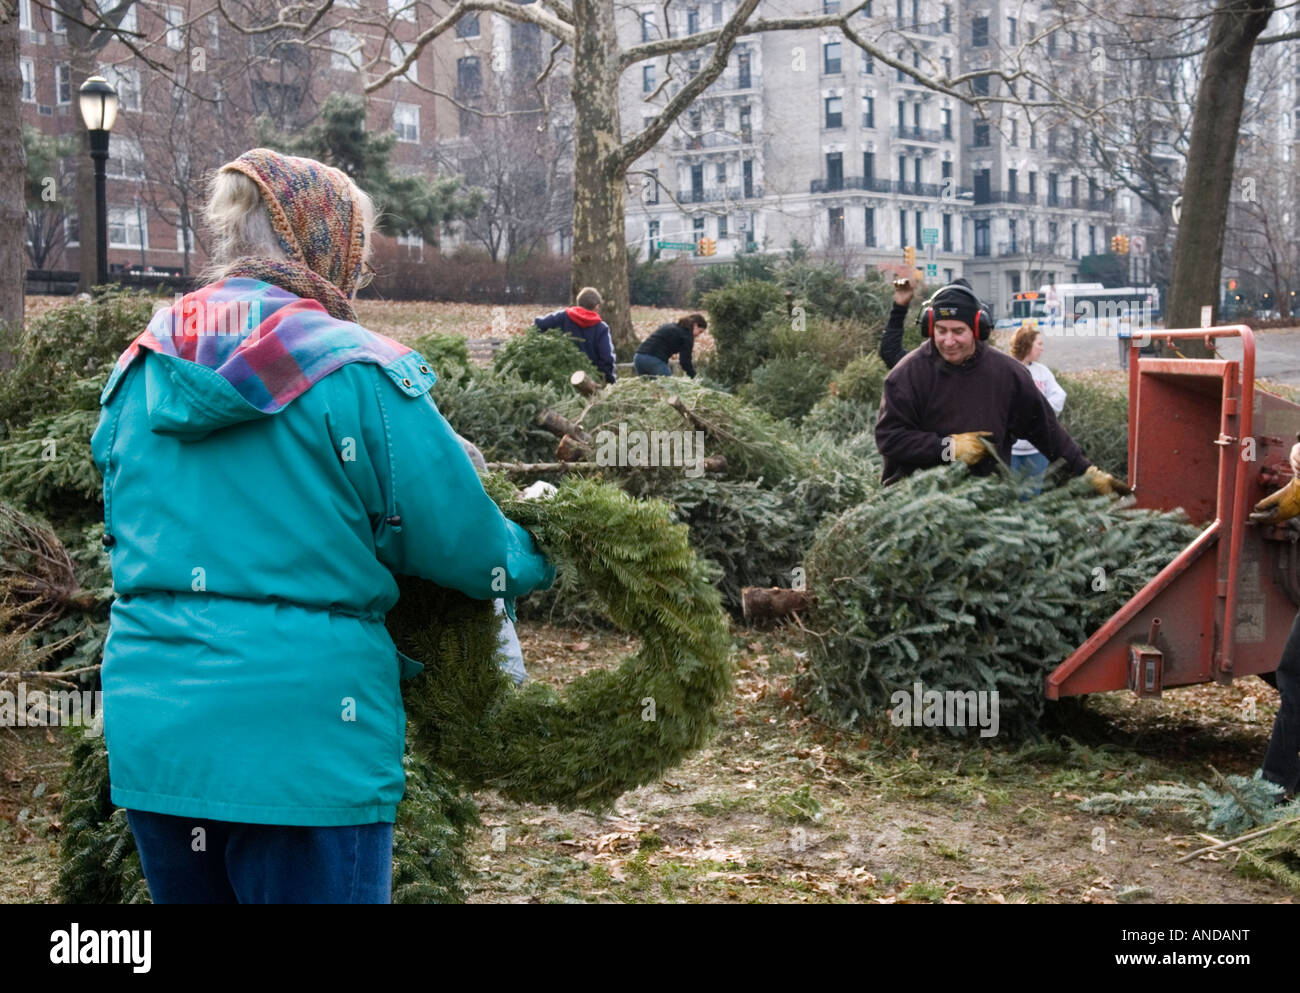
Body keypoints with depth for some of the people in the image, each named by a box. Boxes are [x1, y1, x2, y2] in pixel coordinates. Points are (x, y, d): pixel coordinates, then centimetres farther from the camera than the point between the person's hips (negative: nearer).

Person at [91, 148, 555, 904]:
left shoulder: (139, 370, 9)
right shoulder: (360, 372, -11)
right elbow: (461, 544, -6)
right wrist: (540, 554, 14)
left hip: (147, 741, 6)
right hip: (302, 744, -6)